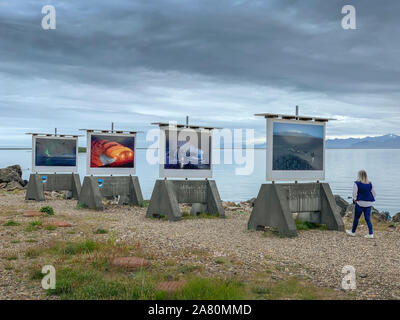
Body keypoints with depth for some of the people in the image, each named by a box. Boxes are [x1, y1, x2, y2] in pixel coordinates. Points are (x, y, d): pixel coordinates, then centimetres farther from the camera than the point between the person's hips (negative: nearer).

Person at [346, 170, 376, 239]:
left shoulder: (357, 184, -10)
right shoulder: (370, 184, 5)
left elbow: (354, 193, -10)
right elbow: (374, 194, 11)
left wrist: (354, 200, 5)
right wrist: (371, 199, 17)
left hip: (360, 203, -4)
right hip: (369, 203, 4)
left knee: (356, 218, 9)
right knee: (368, 219, 6)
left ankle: (353, 232, 22)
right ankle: (371, 234, 0)